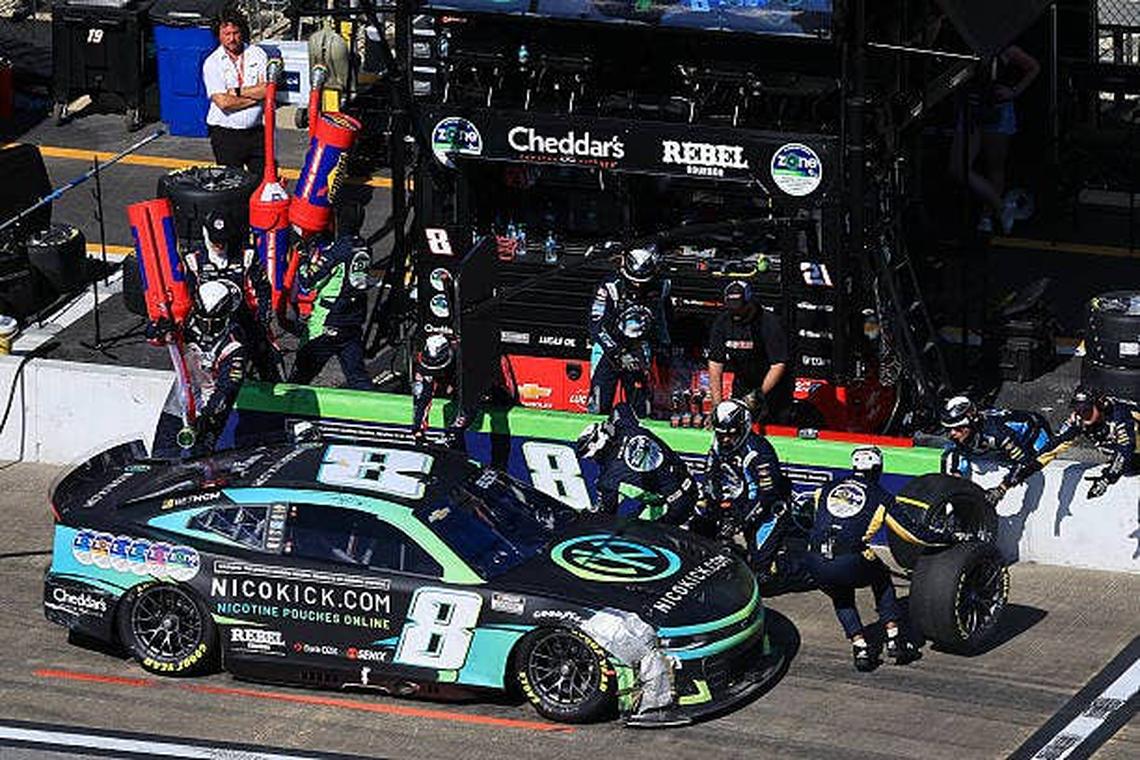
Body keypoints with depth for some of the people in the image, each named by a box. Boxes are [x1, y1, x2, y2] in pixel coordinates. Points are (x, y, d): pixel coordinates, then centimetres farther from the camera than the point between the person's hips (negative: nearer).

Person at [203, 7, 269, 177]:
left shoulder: (257, 54, 3)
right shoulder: (212, 63, -4)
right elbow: (224, 103, -15)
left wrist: (237, 92, -12)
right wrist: (255, 95, -9)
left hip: (255, 130, 2)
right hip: (225, 133, -2)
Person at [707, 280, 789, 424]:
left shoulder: (769, 323, -20)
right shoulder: (722, 323, -6)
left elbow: (778, 365, -22)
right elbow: (715, 364, -5)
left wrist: (758, 394, -29)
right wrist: (717, 404, -13)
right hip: (742, 388, 4)